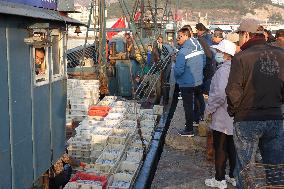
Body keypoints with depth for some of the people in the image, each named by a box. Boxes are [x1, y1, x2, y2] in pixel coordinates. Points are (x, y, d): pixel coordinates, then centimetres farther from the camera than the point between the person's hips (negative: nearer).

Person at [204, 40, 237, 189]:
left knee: (220, 149, 3)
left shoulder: (223, 70, -21)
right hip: (234, 117, 9)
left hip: (222, 118, -8)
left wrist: (209, 109, -13)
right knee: (232, 147, 17)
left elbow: (219, 95, -28)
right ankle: (234, 176, 27)